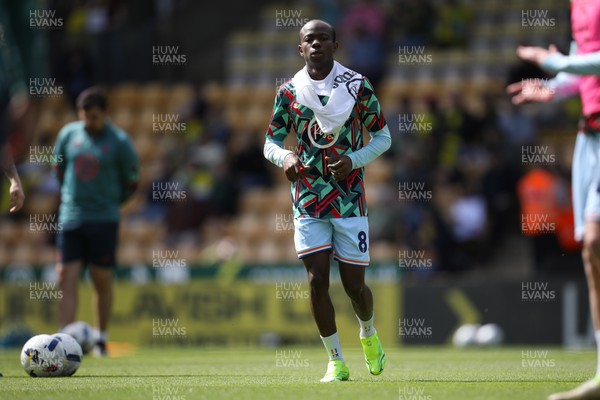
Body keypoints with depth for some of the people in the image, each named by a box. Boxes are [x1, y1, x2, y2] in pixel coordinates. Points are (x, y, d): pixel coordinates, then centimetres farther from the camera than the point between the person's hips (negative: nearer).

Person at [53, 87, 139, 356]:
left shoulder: (119, 142, -5)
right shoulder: (68, 134, 4)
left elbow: (131, 182, 4)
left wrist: (108, 203, 9)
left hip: (104, 220, -3)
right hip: (69, 219, 3)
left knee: (102, 281, 2)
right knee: (66, 279, -5)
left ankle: (100, 337, 19)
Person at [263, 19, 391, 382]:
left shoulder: (358, 86, -2)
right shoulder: (289, 92, 2)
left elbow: (383, 137, 6)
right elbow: (271, 142, 10)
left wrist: (354, 160, -12)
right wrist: (285, 156, -14)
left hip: (350, 199, -1)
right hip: (308, 199, 1)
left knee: (354, 284, 1)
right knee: (317, 281, -7)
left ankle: (369, 334, 34)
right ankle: (336, 362, 6)